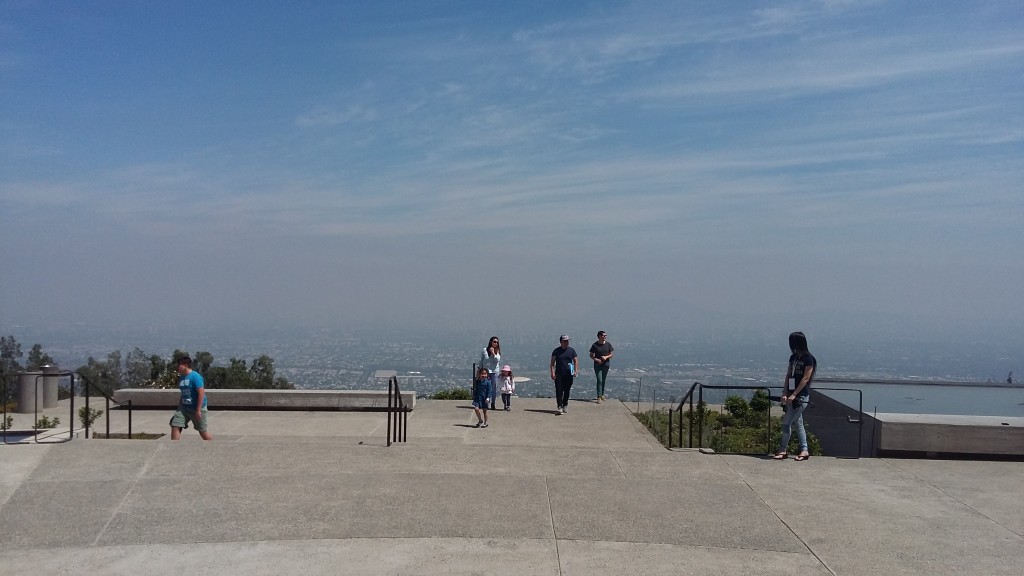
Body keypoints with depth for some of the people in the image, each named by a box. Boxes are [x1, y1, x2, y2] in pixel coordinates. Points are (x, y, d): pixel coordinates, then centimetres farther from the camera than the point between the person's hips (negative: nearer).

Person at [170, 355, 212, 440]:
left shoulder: (195, 376, -18)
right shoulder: (181, 377, 9)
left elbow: (201, 392, -23)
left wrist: (198, 410, -24)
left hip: (196, 408, -8)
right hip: (184, 407, 8)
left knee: (202, 431, 2)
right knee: (175, 426, -5)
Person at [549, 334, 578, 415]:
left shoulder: (571, 350, 6)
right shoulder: (556, 351, 2)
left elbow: (576, 361, 9)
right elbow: (552, 362, 1)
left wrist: (576, 371, -4)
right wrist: (552, 372, -9)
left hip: (569, 374, 2)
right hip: (559, 374, -2)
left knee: (567, 391, 9)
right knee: (559, 391, -9)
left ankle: (565, 405, 24)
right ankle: (560, 407, -11)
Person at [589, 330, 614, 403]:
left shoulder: (608, 344, 1)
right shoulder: (595, 345, -6)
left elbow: (612, 354, 6)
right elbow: (591, 355, 0)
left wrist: (606, 357, -14)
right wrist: (596, 359, -17)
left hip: (606, 365, 3)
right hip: (597, 365, -3)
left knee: (603, 381, 12)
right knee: (599, 380, -9)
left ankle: (602, 395, 26)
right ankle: (599, 397, -10)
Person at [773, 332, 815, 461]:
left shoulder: (808, 359, -10)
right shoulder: (793, 358, 11)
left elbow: (805, 379, -14)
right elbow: (788, 376, 8)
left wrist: (793, 395, -18)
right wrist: (785, 393, -3)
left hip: (801, 396, -8)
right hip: (792, 396, 8)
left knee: (786, 422, -7)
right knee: (798, 423, 11)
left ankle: (783, 449, 2)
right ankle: (804, 451, 18)